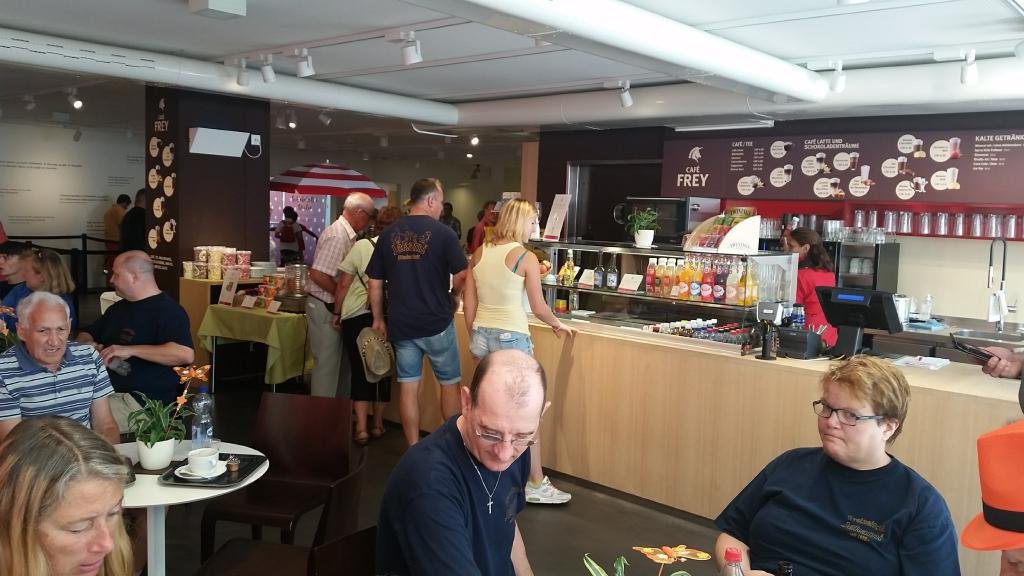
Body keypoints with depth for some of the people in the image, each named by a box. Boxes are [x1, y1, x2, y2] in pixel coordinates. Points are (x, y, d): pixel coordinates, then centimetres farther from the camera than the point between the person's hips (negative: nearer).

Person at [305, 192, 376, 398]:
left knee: (341, 363, 17)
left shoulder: (347, 234, 11)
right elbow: (317, 275, -26)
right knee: (327, 365, -1)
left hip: (334, 307, 10)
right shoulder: (337, 236, -20)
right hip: (324, 308, -10)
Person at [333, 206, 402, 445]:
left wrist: (337, 313, 7)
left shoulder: (361, 246, -5)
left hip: (357, 316, -1)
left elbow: (343, 284, -3)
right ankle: (378, 424, 24)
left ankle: (361, 428, 4)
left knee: (360, 371, 8)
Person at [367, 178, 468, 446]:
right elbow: (461, 276, -12)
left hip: (400, 324, 4)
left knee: (408, 386, 9)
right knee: (449, 384, 12)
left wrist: (378, 319, 15)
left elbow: (375, 283, 5)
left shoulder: (388, 234, 3)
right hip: (436, 323, -3)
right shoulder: (443, 233, -9)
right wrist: (453, 298, 8)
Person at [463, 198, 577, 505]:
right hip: (511, 338, -6)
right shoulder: (526, 257, -9)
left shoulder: (480, 253, 6)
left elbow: (468, 305, 8)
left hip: (482, 337, 6)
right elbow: (539, 308, -5)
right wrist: (558, 325, 13)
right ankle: (536, 485, 12)